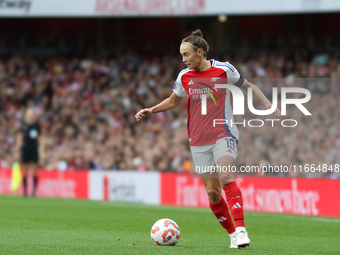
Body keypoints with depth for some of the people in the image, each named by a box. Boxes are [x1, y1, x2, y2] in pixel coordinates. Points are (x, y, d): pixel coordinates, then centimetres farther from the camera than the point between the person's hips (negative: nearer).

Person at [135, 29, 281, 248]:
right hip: (198, 141, 4)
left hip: (223, 135, -4)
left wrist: (269, 105, -2)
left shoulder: (223, 70, -5)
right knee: (212, 192, 0)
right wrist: (151, 111, 10)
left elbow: (249, 86, 8)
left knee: (225, 177, -26)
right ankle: (233, 234, 12)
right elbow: (173, 101, 23)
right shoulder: (184, 77, 6)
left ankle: (241, 229, -28)